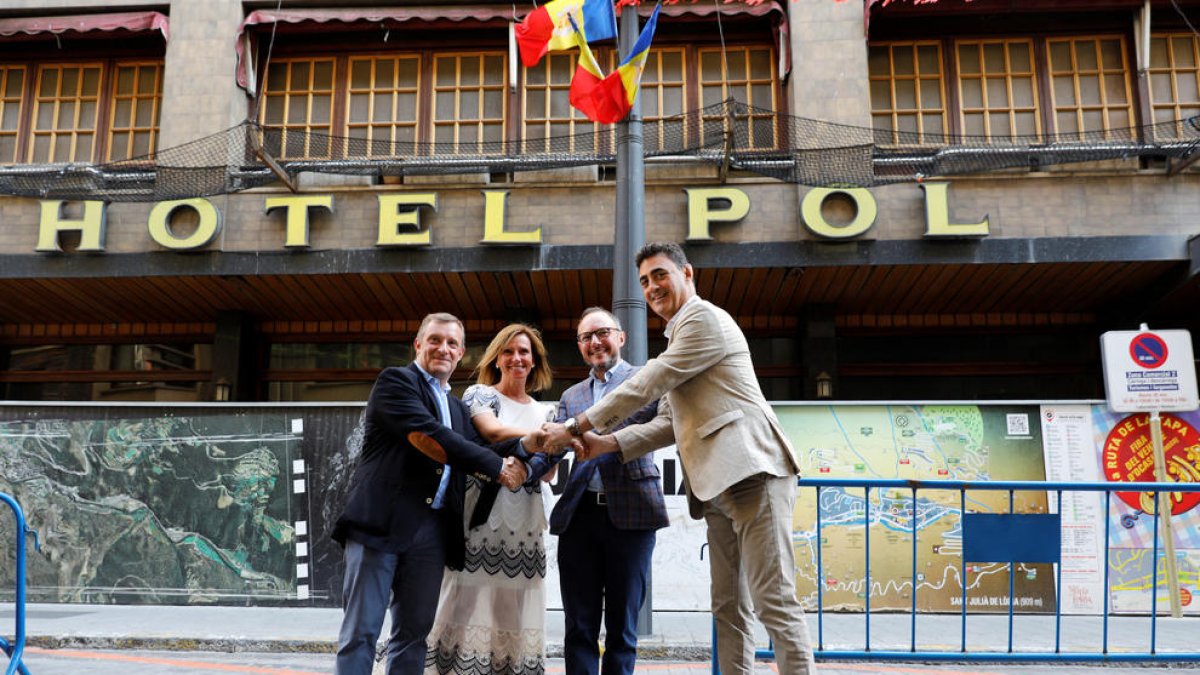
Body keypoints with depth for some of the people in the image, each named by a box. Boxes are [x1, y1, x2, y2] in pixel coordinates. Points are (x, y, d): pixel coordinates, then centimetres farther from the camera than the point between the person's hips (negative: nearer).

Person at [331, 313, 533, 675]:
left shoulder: (457, 407, 22)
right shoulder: (395, 381, -1)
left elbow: (475, 458, 11)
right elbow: (428, 436, -15)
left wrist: (524, 445, -6)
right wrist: (498, 467, -13)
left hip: (433, 531, 7)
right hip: (381, 521, -7)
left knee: (413, 633, 9)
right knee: (361, 630, -1)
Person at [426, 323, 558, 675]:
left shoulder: (545, 412, 16)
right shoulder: (479, 394, 4)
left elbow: (545, 471, 10)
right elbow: (492, 431, -17)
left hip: (525, 524, 5)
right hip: (483, 517, -4)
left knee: (517, 614, 6)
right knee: (473, 606, -4)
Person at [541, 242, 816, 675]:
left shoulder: (705, 318, -4)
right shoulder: (679, 337, 26)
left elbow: (644, 387, -9)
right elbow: (669, 423, 22)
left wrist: (575, 427, -2)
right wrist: (608, 444, 8)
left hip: (752, 474, -10)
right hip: (721, 486, 10)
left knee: (773, 601, -11)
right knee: (728, 607, 10)